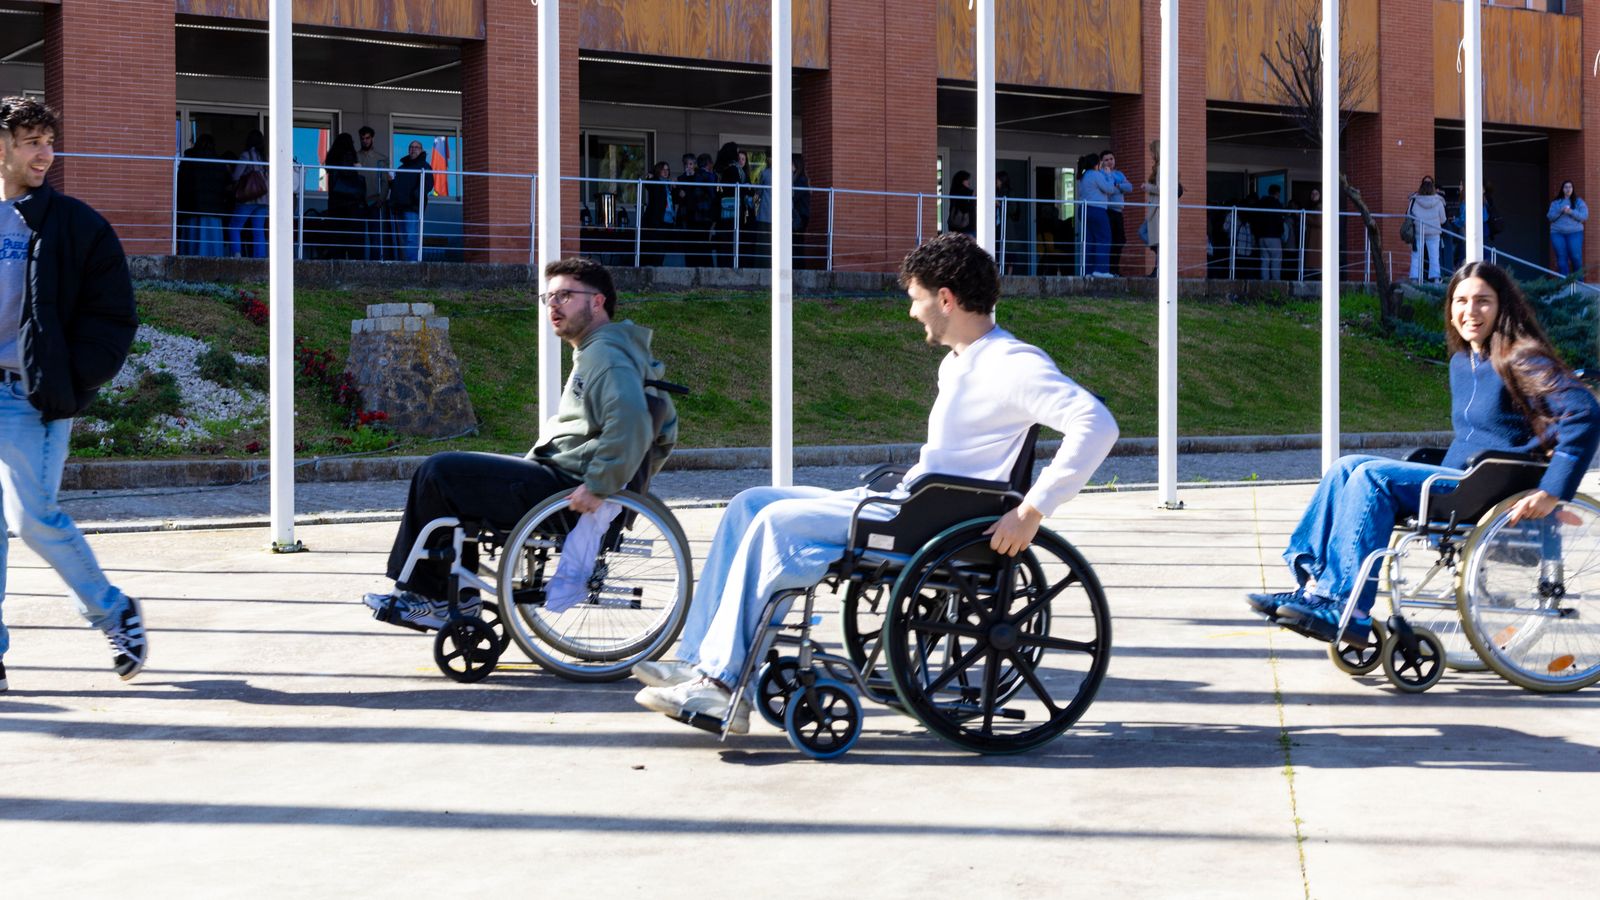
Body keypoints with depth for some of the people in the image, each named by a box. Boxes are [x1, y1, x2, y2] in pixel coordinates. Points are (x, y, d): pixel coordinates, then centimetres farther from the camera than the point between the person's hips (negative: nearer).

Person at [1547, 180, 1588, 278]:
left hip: (1574, 233, -2)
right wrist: (1560, 211, -14)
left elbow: (1584, 216, -3)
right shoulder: (1555, 203, 12)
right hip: (1557, 233, 2)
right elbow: (1550, 217, 3)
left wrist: (1571, 212, -16)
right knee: (1561, 259, -2)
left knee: (1576, 257, -8)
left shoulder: (1579, 202, 7)